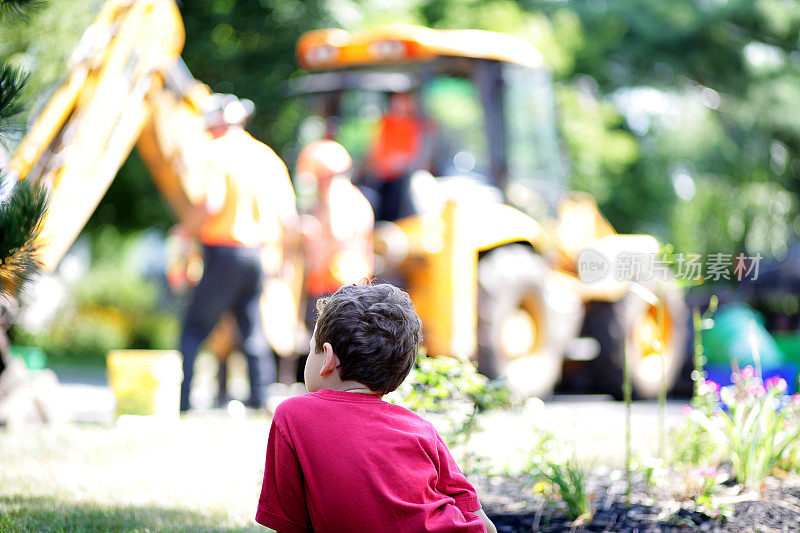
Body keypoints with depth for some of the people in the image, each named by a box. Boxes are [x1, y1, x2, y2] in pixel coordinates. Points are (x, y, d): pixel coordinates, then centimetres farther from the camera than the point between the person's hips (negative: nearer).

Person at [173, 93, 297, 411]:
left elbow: (211, 204, -21)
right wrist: (273, 251, 21)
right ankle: (260, 398, 7)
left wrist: (184, 230, -6)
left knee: (196, 326, -1)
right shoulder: (267, 156, 10)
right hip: (259, 254, 6)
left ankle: (181, 396, -6)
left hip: (225, 251, -6)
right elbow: (287, 215, 8)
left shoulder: (219, 152, -8)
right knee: (252, 330, 12)